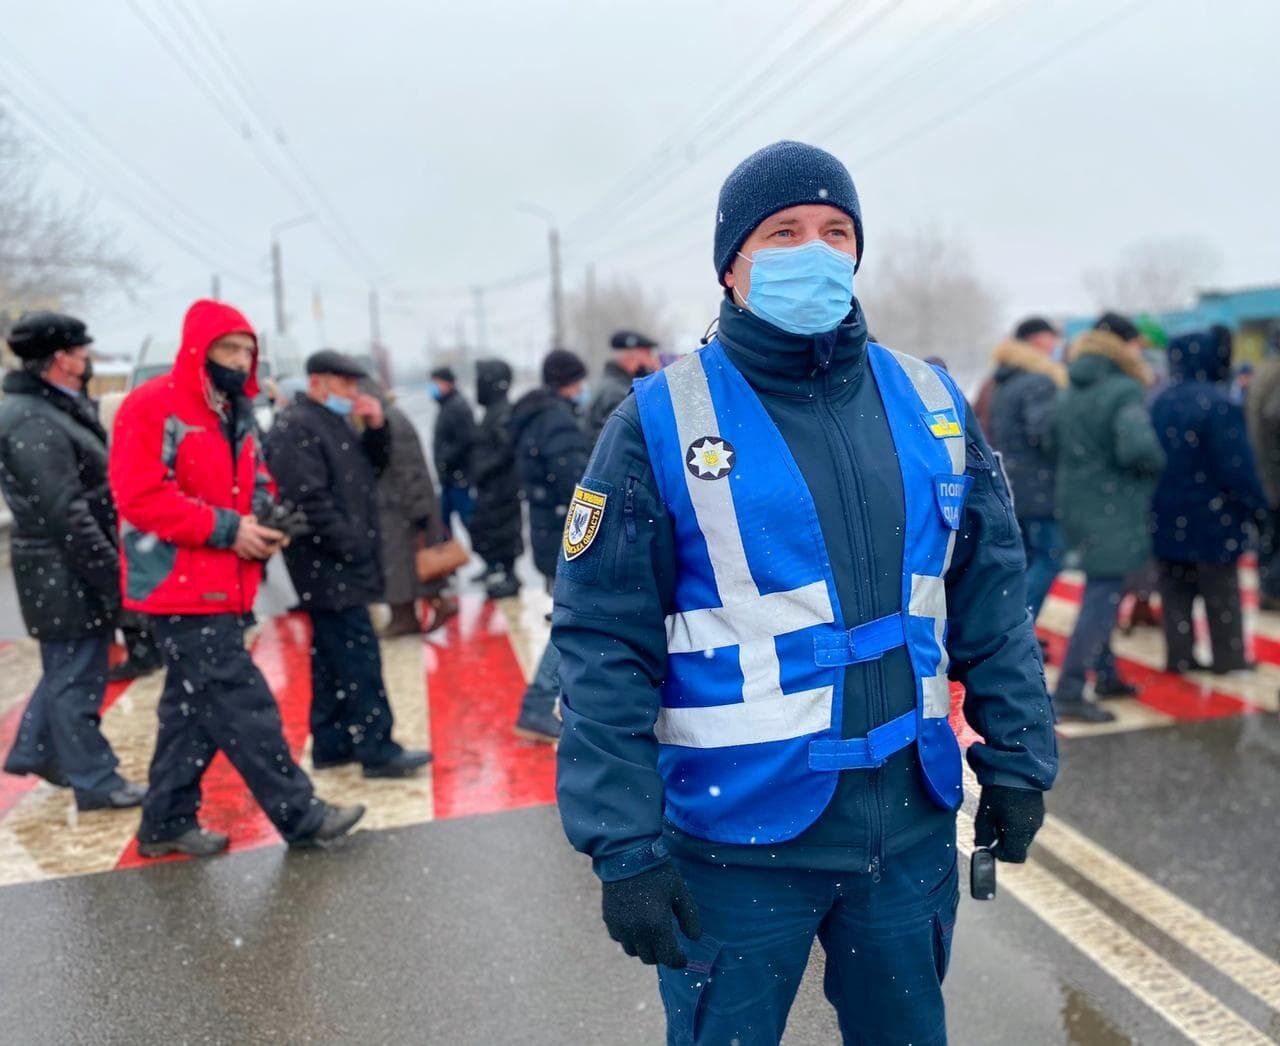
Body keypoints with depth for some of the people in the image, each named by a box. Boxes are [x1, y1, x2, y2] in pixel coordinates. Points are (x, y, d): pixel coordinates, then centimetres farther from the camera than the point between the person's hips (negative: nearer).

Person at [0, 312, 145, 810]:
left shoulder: (54, 410, 12)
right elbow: (67, 514, -24)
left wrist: (108, 566, 16)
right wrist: (113, 575, -21)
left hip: (73, 568, 10)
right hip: (65, 572, -10)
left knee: (67, 669, 23)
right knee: (78, 676, 1)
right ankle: (95, 782, 12)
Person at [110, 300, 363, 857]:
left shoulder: (236, 414, 14)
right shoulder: (150, 407, -12)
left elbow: (254, 483, 22)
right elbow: (140, 497, -20)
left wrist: (264, 520, -1)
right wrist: (226, 530, -20)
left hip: (225, 587, 9)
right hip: (182, 588, -9)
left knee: (194, 706, 15)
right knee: (242, 704, -6)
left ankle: (167, 821, 27)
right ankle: (299, 814, 2)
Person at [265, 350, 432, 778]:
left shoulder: (334, 422, 18)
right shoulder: (295, 429, -13)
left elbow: (372, 468, 21)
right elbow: (310, 501, -21)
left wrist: (376, 429, 4)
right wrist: (352, 547, -19)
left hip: (341, 566, 10)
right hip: (328, 566, -10)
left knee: (333, 658, 13)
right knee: (359, 658, -9)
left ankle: (330, 743, 21)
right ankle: (376, 749, -4)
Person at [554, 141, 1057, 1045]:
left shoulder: (930, 404, 4)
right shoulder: (663, 424, -10)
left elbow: (992, 598, 10)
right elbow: (604, 648, -11)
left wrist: (1018, 757, 8)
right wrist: (624, 847, -13)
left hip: (912, 824, 4)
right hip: (738, 838, -4)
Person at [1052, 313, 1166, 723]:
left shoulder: (1070, 393, 8)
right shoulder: (1124, 392, -17)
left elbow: (1057, 439, 15)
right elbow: (1138, 447, -29)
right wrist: (1158, 461, -10)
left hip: (1076, 502, 9)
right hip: (1113, 511, -9)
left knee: (1101, 594, 21)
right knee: (1101, 600, -5)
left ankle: (1106, 674, 34)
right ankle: (1068, 695, -5)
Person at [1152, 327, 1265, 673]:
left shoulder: (1160, 402, 3)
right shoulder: (1218, 403, -19)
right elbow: (1236, 464, -20)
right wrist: (1257, 502, -8)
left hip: (1168, 513, 6)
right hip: (1211, 514, -6)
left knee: (1175, 589, 12)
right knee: (1221, 591, 8)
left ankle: (1179, 654, 15)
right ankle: (1228, 656, 16)